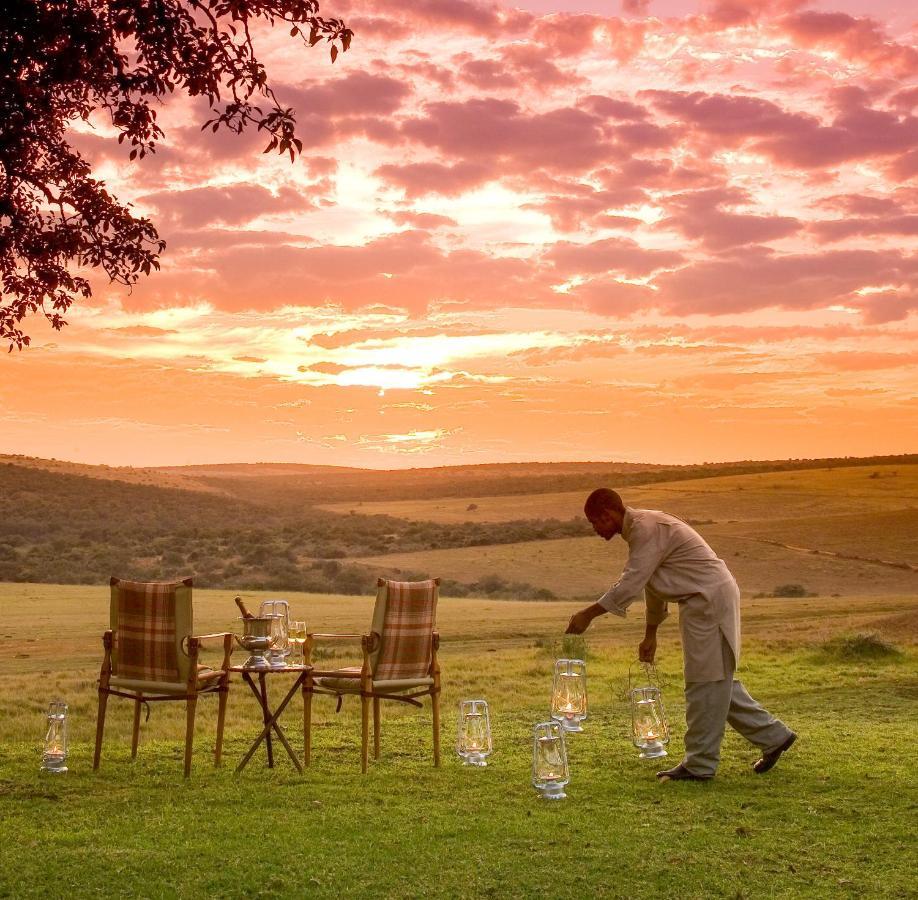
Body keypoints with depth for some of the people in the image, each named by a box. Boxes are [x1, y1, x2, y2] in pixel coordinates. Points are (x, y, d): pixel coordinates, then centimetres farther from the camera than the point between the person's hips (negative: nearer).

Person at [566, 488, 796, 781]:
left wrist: (588, 614, -18)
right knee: (716, 680, 15)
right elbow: (650, 585, 23)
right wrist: (650, 634, 27)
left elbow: (631, 583, -24)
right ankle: (773, 735, 23)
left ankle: (699, 765, 1)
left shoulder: (647, 529, -19)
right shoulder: (639, 528, 14)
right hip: (704, 601, 10)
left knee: (706, 681, -4)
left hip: (710, 599, -10)